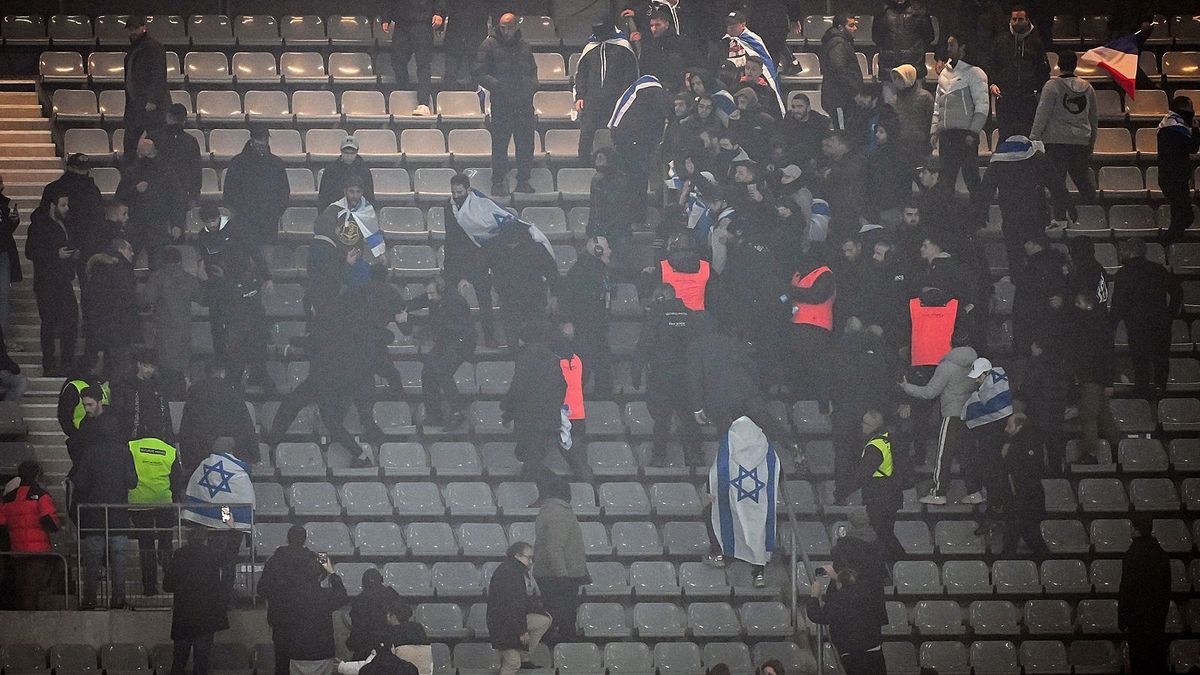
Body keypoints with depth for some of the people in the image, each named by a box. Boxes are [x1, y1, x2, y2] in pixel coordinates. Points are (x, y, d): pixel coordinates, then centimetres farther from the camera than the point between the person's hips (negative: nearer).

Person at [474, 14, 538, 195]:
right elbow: (478, 72, -5)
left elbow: (533, 70, 26)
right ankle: (498, 182, 3)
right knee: (500, 143, -3)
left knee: (526, 144, 6)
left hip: (524, 103, 4)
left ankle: (523, 181, 15)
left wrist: (532, 84, 6)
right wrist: (497, 85, -16)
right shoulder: (490, 45, -1)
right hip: (501, 103, -4)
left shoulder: (524, 47, 14)